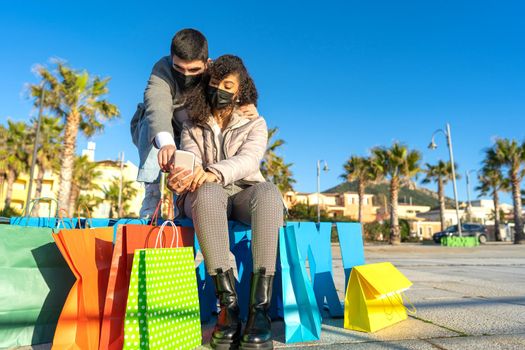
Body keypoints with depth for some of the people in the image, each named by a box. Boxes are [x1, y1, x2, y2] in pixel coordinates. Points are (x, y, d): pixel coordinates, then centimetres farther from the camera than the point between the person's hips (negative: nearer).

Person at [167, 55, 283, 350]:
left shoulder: (255, 124, 9)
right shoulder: (193, 126, 15)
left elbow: (247, 160, -12)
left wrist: (213, 173, -33)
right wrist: (183, 175, -30)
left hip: (244, 195, 0)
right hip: (206, 198, 1)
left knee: (268, 192, -36)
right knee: (207, 192, -38)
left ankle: (260, 309, -40)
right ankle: (228, 306, -38)